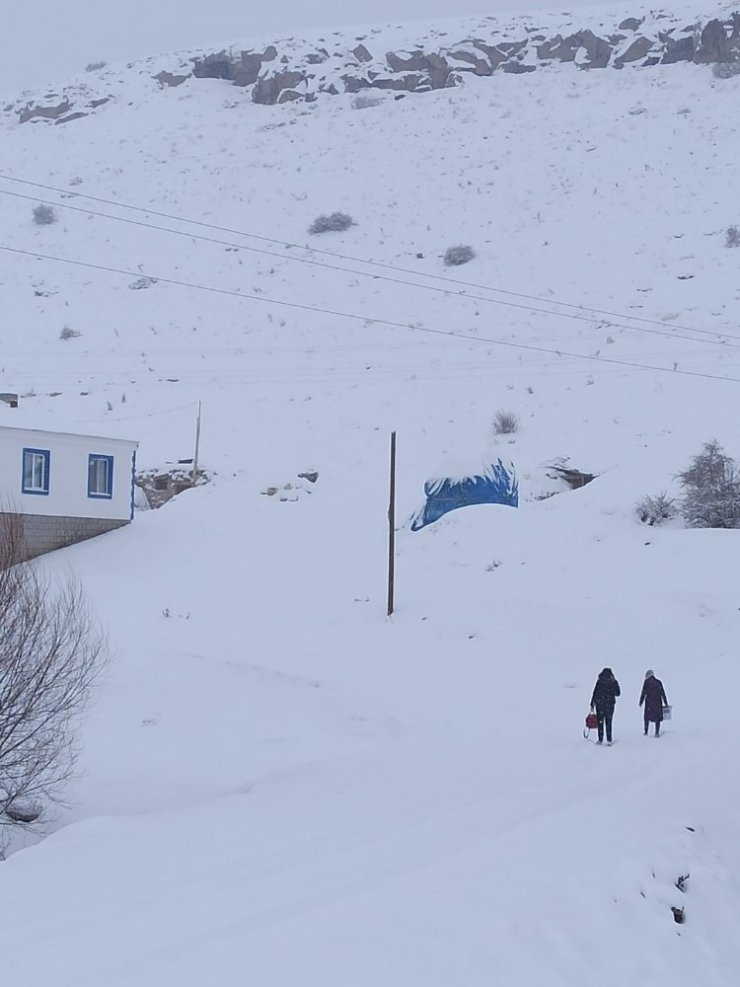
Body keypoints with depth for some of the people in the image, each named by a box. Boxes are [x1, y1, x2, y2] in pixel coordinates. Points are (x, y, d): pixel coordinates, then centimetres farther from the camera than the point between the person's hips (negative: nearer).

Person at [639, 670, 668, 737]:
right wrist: (666, 703, 11)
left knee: (647, 717, 14)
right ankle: (657, 733, -2)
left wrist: (641, 702, 2)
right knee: (658, 717, 7)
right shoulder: (658, 682, 5)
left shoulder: (646, 682, -4)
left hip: (649, 702, -2)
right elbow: (663, 693, 7)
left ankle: (646, 732, 16)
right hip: (658, 702, 2)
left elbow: (643, 693, -6)